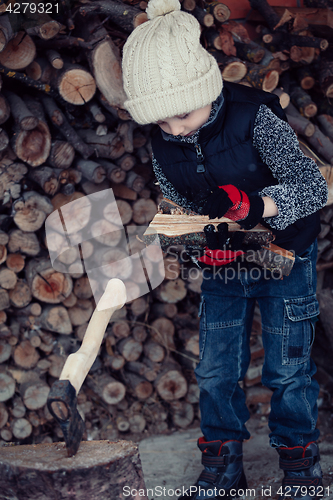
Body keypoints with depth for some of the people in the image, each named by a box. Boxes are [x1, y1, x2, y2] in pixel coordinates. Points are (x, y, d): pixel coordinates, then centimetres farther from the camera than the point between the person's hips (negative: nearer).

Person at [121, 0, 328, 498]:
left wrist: (253, 204, -47)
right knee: (215, 372, 8)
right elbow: (178, 206, 3)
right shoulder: (161, 142, -10)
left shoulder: (254, 115, -26)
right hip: (222, 265, 4)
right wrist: (200, 247, -16)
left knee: (287, 370, 4)